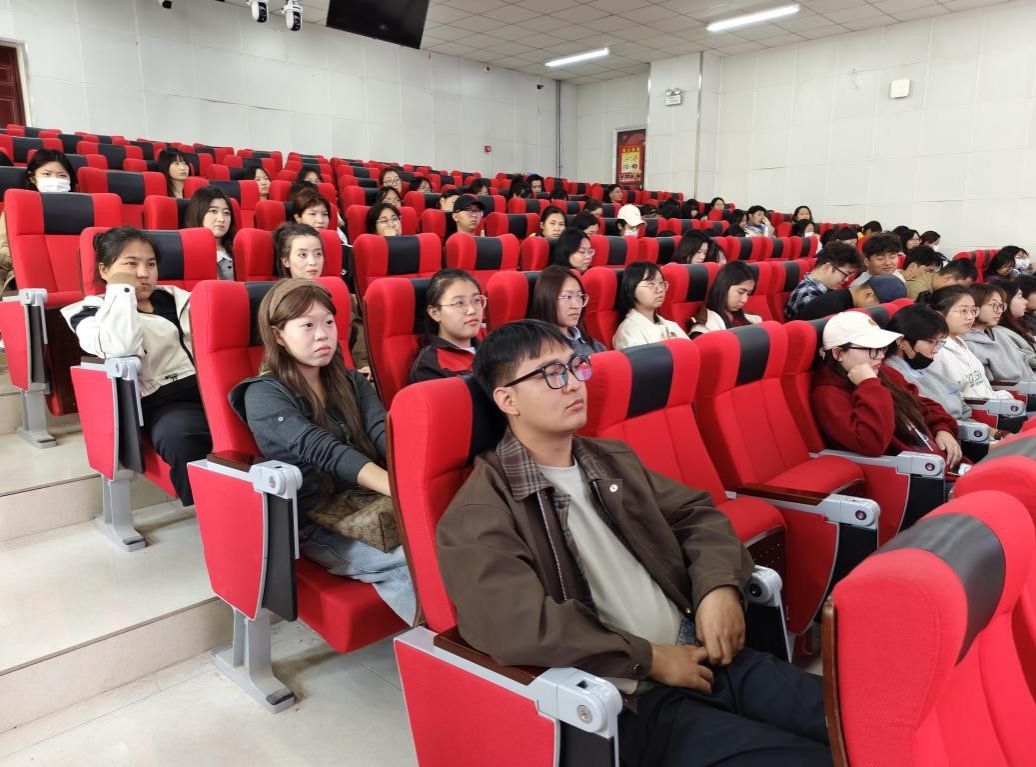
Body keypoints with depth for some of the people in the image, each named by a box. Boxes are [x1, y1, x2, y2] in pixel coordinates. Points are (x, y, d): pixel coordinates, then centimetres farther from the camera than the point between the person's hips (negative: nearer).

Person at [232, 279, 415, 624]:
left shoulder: (350, 381, 12)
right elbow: (323, 450, -21)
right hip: (316, 525, -5)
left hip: (368, 502, 5)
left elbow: (384, 433, -6)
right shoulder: (263, 395, -6)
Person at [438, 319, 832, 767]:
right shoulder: (479, 514, -11)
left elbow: (696, 514, 16)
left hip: (701, 654, 7)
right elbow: (518, 627, -23)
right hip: (627, 701, -7)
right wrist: (649, 659, -17)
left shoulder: (613, 460, 14)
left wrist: (719, 584, -4)